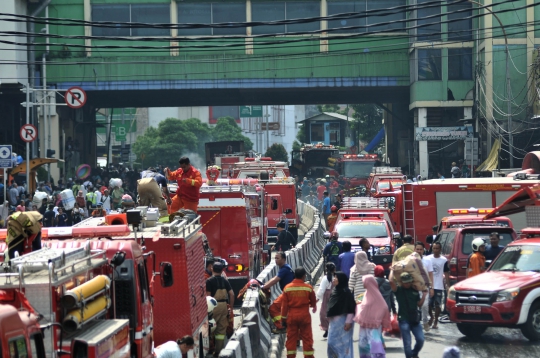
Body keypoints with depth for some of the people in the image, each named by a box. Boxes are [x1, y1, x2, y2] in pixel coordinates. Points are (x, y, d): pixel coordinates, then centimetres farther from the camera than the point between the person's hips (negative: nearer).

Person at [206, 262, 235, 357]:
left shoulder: (209, 281, -8)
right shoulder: (225, 281, 6)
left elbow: (208, 295, -13)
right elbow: (232, 294, 2)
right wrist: (231, 306, 10)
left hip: (214, 305, -5)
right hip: (224, 305, 5)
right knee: (221, 328, 10)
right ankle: (219, 350, 13)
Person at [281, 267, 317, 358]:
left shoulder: (287, 288, -5)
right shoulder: (308, 287, -6)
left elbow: (284, 305, -3)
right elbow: (313, 302, 9)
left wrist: (283, 318, 5)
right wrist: (314, 306, 32)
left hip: (291, 316, 1)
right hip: (304, 315, -1)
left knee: (291, 338, 8)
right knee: (307, 338, 6)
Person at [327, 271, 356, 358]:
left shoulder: (345, 292, -13)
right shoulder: (334, 291, 12)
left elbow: (351, 308, -17)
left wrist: (349, 322, -20)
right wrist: (329, 317, 18)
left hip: (342, 320, -9)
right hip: (334, 321, 9)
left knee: (344, 342, -2)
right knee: (332, 342, 10)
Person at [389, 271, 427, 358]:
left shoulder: (415, 291, 12)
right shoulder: (399, 290, -2)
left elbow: (419, 304, 13)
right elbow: (391, 281, -20)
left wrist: (424, 294, 1)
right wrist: (392, 270, -6)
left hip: (415, 319, 4)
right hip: (404, 320, -4)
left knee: (420, 340, 0)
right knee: (407, 343, -5)